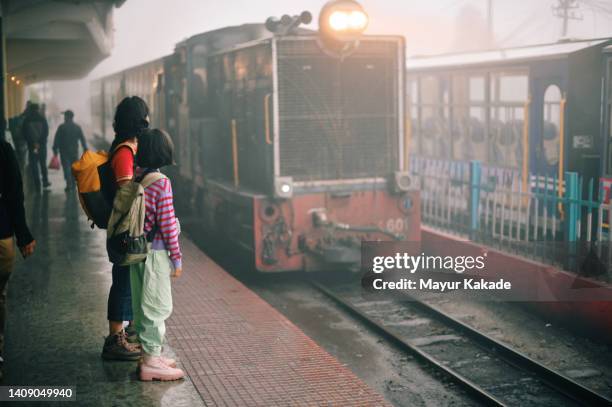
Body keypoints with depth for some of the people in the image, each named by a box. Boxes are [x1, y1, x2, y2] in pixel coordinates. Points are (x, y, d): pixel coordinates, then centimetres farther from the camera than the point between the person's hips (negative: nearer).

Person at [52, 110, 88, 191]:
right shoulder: (77, 127, 4)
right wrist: (85, 149, 10)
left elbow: (57, 139, -7)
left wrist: (55, 149, -2)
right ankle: (73, 185, 12)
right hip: (74, 151, 3)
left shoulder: (62, 127, -6)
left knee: (66, 167, -2)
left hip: (64, 151, -3)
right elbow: (82, 139, 5)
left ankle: (69, 184, -11)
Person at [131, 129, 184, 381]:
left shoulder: (135, 177, 3)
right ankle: (151, 362, 4)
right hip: (155, 252, -7)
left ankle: (150, 355, 27)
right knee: (158, 306, 1)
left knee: (142, 304, 15)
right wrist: (176, 258, -8)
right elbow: (166, 223, -15)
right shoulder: (161, 182, -16)